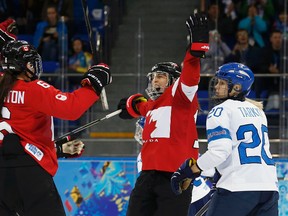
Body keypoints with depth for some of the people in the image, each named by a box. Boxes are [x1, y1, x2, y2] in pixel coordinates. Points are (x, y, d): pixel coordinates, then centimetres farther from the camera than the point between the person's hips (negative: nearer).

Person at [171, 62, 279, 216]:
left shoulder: (220, 111, -2)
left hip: (238, 187, -7)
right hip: (269, 186, 7)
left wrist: (189, 170, -7)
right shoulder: (257, 111, 21)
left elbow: (219, 151, -15)